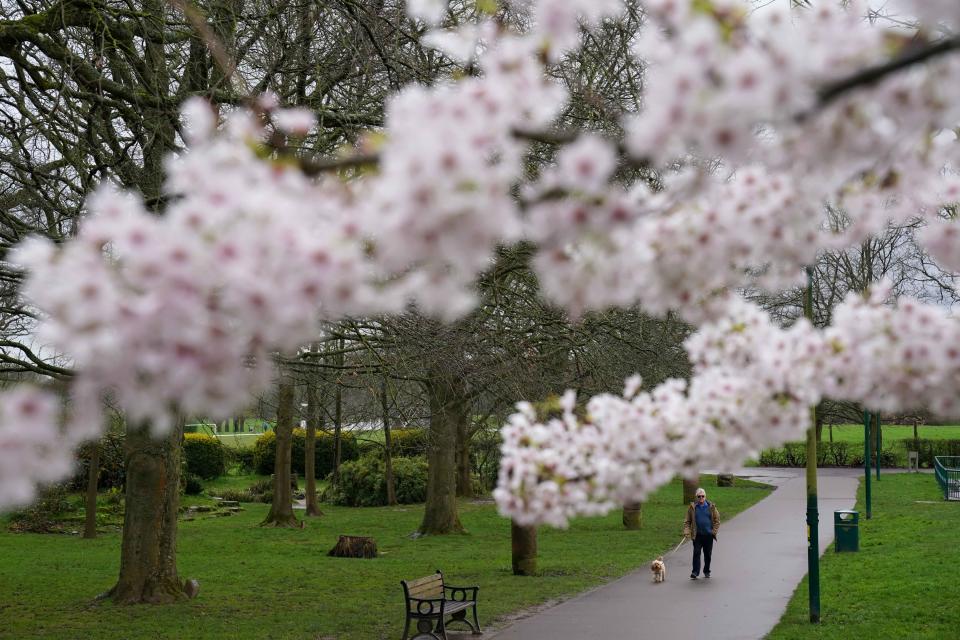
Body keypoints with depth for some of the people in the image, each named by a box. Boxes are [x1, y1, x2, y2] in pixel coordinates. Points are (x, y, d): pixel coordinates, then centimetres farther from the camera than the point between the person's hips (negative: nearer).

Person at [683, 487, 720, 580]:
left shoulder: (711, 506, 1)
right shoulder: (692, 507, 0)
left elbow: (717, 520, 7)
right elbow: (687, 521, 3)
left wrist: (714, 531, -3)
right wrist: (686, 531, -10)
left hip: (708, 535, 1)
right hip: (697, 535, -1)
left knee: (708, 554, 9)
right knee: (696, 553, -7)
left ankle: (707, 571, 24)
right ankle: (695, 572, -5)